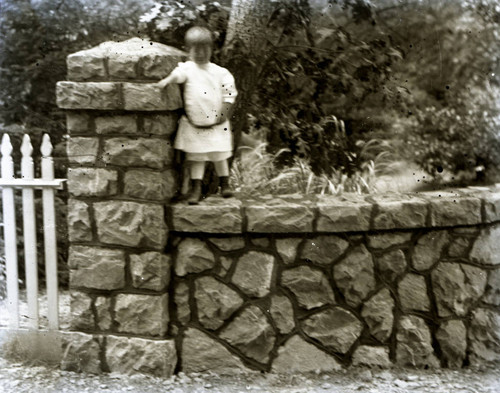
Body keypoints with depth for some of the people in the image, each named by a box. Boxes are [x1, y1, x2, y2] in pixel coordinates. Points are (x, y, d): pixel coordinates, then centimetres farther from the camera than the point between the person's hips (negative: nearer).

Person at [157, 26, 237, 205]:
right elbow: (178, 74, -22)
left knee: (220, 156, 11)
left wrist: (225, 112, -4)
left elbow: (229, 92, 2)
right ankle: (196, 189, 10)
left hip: (216, 124, 1)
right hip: (194, 125, -1)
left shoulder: (220, 72, 0)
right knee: (195, 157, 4)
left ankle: (225, 184, 27)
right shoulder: (187, 68, -3)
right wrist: (168, 80, -40)